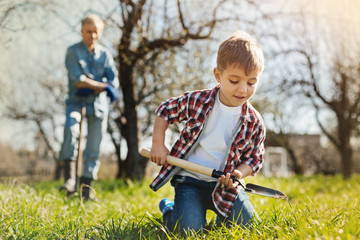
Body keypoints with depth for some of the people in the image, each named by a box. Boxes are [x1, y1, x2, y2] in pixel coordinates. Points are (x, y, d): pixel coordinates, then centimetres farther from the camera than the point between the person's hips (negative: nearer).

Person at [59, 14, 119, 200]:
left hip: (98, 104, 3)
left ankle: (86, 188, 10)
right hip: (76, 101, -3)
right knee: (70, 128, -33)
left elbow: (114, 82, 2)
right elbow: (78, 80, -12)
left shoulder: (105, 54, 11)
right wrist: (103, 86, -11)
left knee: (93, 148, 0)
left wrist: (90, 88, -12)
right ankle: (69, 178, -31)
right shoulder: (73, 51, 1)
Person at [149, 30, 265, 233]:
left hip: (223, 185, 3)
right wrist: (158, 144, -2)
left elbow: (254, 158, 4)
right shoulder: (196, 101, -11)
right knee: (189, 228, -20)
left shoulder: (254, 123, -7)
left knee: (246, 224, -8)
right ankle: (168, 208, 14)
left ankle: (220, 211, 24)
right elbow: (165, 111, 7)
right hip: (190, 179, -2)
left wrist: (238, 174, -16)